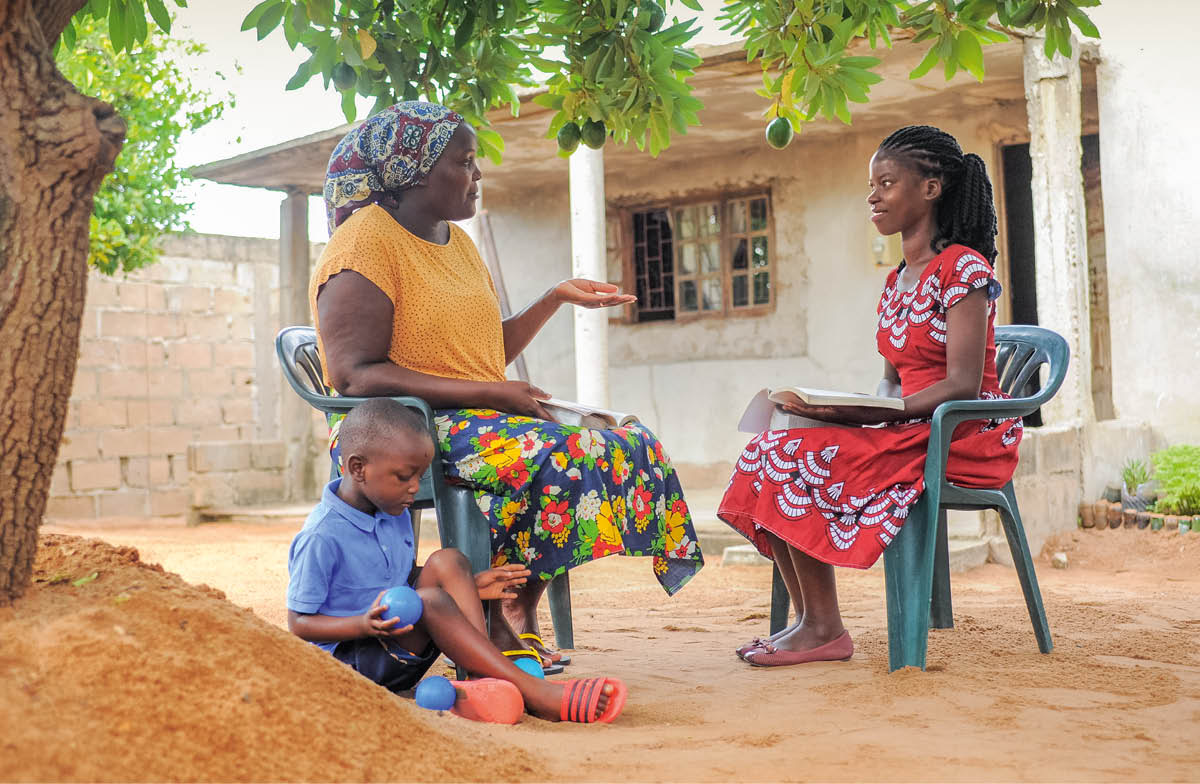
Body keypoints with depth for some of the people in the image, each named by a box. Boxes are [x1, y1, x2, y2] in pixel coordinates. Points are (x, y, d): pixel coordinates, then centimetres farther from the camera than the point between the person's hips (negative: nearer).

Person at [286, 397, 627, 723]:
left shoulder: (395, 515, 5)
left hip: (400, 647, 8)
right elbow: (299, 623, -16)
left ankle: (484, 679, -24)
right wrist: (365, 624, -32)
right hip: (348, 658, -8)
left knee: (447, 563, -11)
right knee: (431, 601, -32)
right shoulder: (320, 538, -20)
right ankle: (536, 694, -37)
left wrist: (467, 586, 4)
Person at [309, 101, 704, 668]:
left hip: (478, 418, 9)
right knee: (550, 455, -34)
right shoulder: (365, 243, -8)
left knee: (632, 447, -10)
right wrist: (486, 393, -21)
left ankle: (517, 610, -15)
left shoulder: (456, 242, 20)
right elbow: (355, 375, -18)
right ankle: (499, 615, -19)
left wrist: (557, 298, 17)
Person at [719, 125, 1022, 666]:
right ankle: (806, 620, -13)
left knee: (796, 454, -23)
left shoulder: (963, 268, -10)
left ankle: (825, 629, -16)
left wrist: (868, 414, -24)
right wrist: (835, 406, -3)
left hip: (964, 437, -9)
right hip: (911, 432, 9)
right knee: (770, 447, -9)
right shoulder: (897, 281, 18)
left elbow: (962, 385, -18)